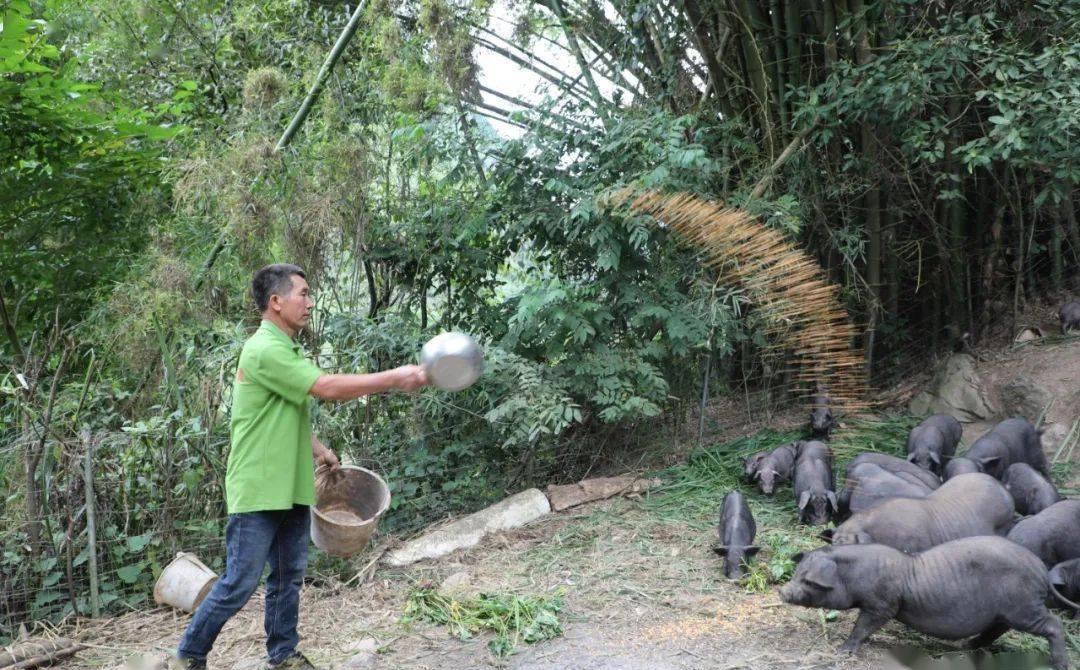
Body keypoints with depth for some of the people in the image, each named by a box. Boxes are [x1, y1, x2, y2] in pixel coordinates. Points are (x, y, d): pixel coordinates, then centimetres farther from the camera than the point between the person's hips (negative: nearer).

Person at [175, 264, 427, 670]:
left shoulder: (287, 349, 12)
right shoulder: (264, 351, -19)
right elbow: (328, 388, -24)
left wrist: (317, 449, 16)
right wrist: (395, 378, -20)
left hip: (291, 487, 9)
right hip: (259, 491, -9)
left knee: (288, 577, 14)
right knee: (239, 584, 0)